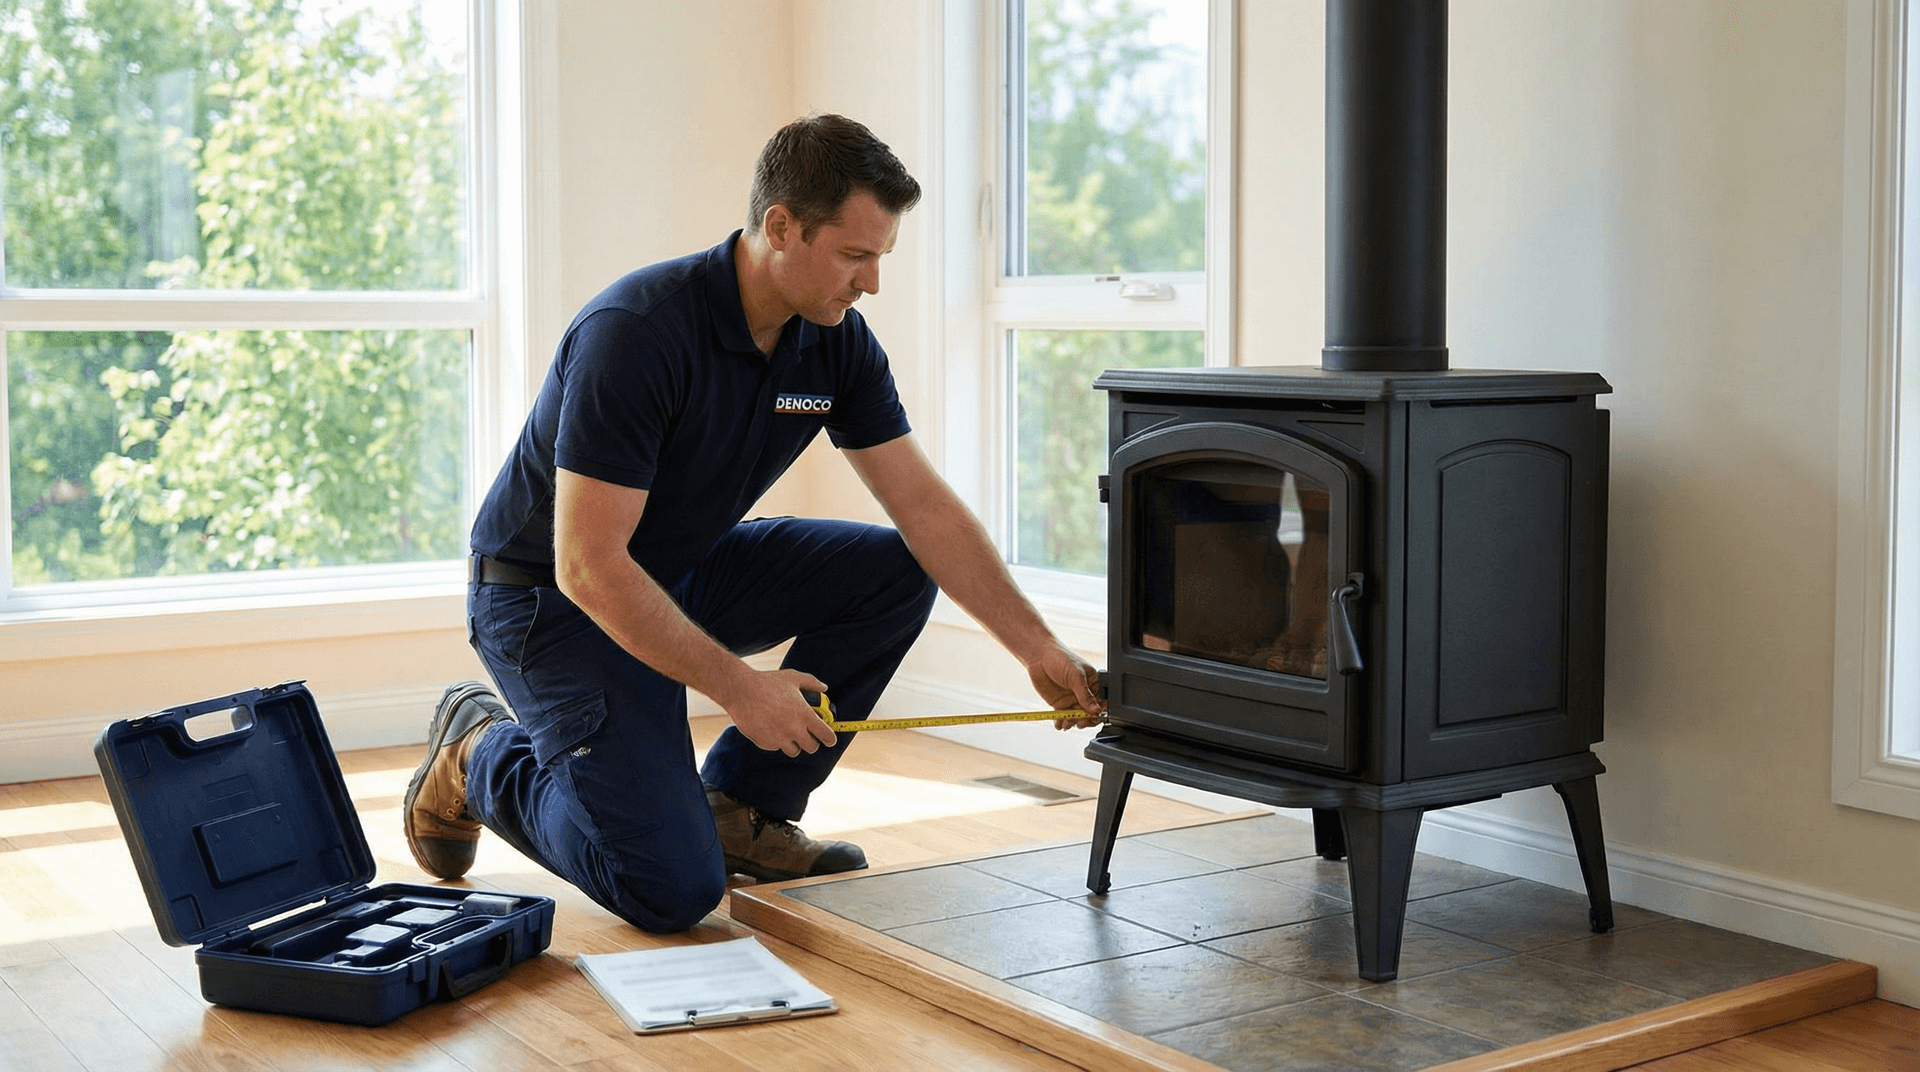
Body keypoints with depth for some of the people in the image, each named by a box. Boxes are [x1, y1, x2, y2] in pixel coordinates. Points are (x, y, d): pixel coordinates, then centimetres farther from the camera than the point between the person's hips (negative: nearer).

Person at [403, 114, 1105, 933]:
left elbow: (924, 507, -4)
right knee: (673, 889, -19)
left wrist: (1037, 648, -10)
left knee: (894, 571, -7)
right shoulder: (637, 333, -30)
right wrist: (738, 685, -28)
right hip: (550, 598, -8)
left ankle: (741, 807, 4)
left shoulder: (836, 342, -7)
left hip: (681, 570, 8)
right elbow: (589, 567, -30)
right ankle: (481, 755, 8)